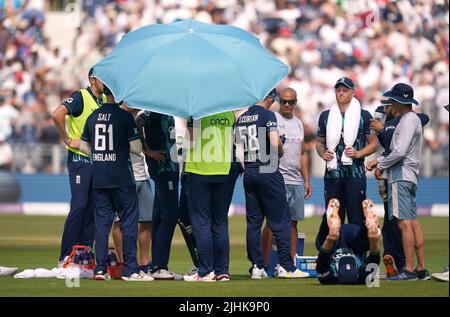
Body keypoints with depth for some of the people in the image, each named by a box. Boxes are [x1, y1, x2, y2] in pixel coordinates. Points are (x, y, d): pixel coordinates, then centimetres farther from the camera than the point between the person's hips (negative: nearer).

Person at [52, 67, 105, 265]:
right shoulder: (81, 97, -9)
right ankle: (66, 256, -9)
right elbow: (57, 115, -22)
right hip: (80, 159, -7)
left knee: (93, 209, 6)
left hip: (98, 161, 7)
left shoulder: (105, 101, 14)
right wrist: (68, 141, -17)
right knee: (79, 206, -12)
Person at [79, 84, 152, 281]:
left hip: (98, 177, 5)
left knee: (102, 221, 9)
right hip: (121, 177, -5)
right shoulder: (125, 117, -9)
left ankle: (100, 268, 4)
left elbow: (83, 146, 14)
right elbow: (136, 148, -9)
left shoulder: (93, 117, 8)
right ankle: (130, 270, -3)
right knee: (128, 221, 0)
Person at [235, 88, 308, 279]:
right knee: (281, 220, -2)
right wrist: (280, 153, 1)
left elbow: (239, 150, 12)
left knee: (253, 222, 8)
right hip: (267, 171, -7)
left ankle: (257, 266, 7)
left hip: (248, 173, 7)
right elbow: (275, 143, -18)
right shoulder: (267, 115, -8)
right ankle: (285, 266, -4)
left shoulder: (241, 119, 11)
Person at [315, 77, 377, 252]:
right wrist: (323, 154, -2)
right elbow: (320, 142, 19)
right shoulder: (326, 116, 12)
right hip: (332, 172, 3)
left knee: (357, 217, -3)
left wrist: (358, 153, -12)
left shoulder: (364, 116, 3)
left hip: (355, 173, -3)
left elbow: (374, 143, 4)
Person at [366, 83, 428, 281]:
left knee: (404, 223, -12)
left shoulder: (408, 120, -11)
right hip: (409, 176, 10)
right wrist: (379, 161, 17)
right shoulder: (413, 119, 20)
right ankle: (421, 269, 8)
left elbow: (400, 152, -18)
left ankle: (409, 270, -15)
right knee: (413, 222, 8)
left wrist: (381, 166, -5)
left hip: (401, 176, -10)